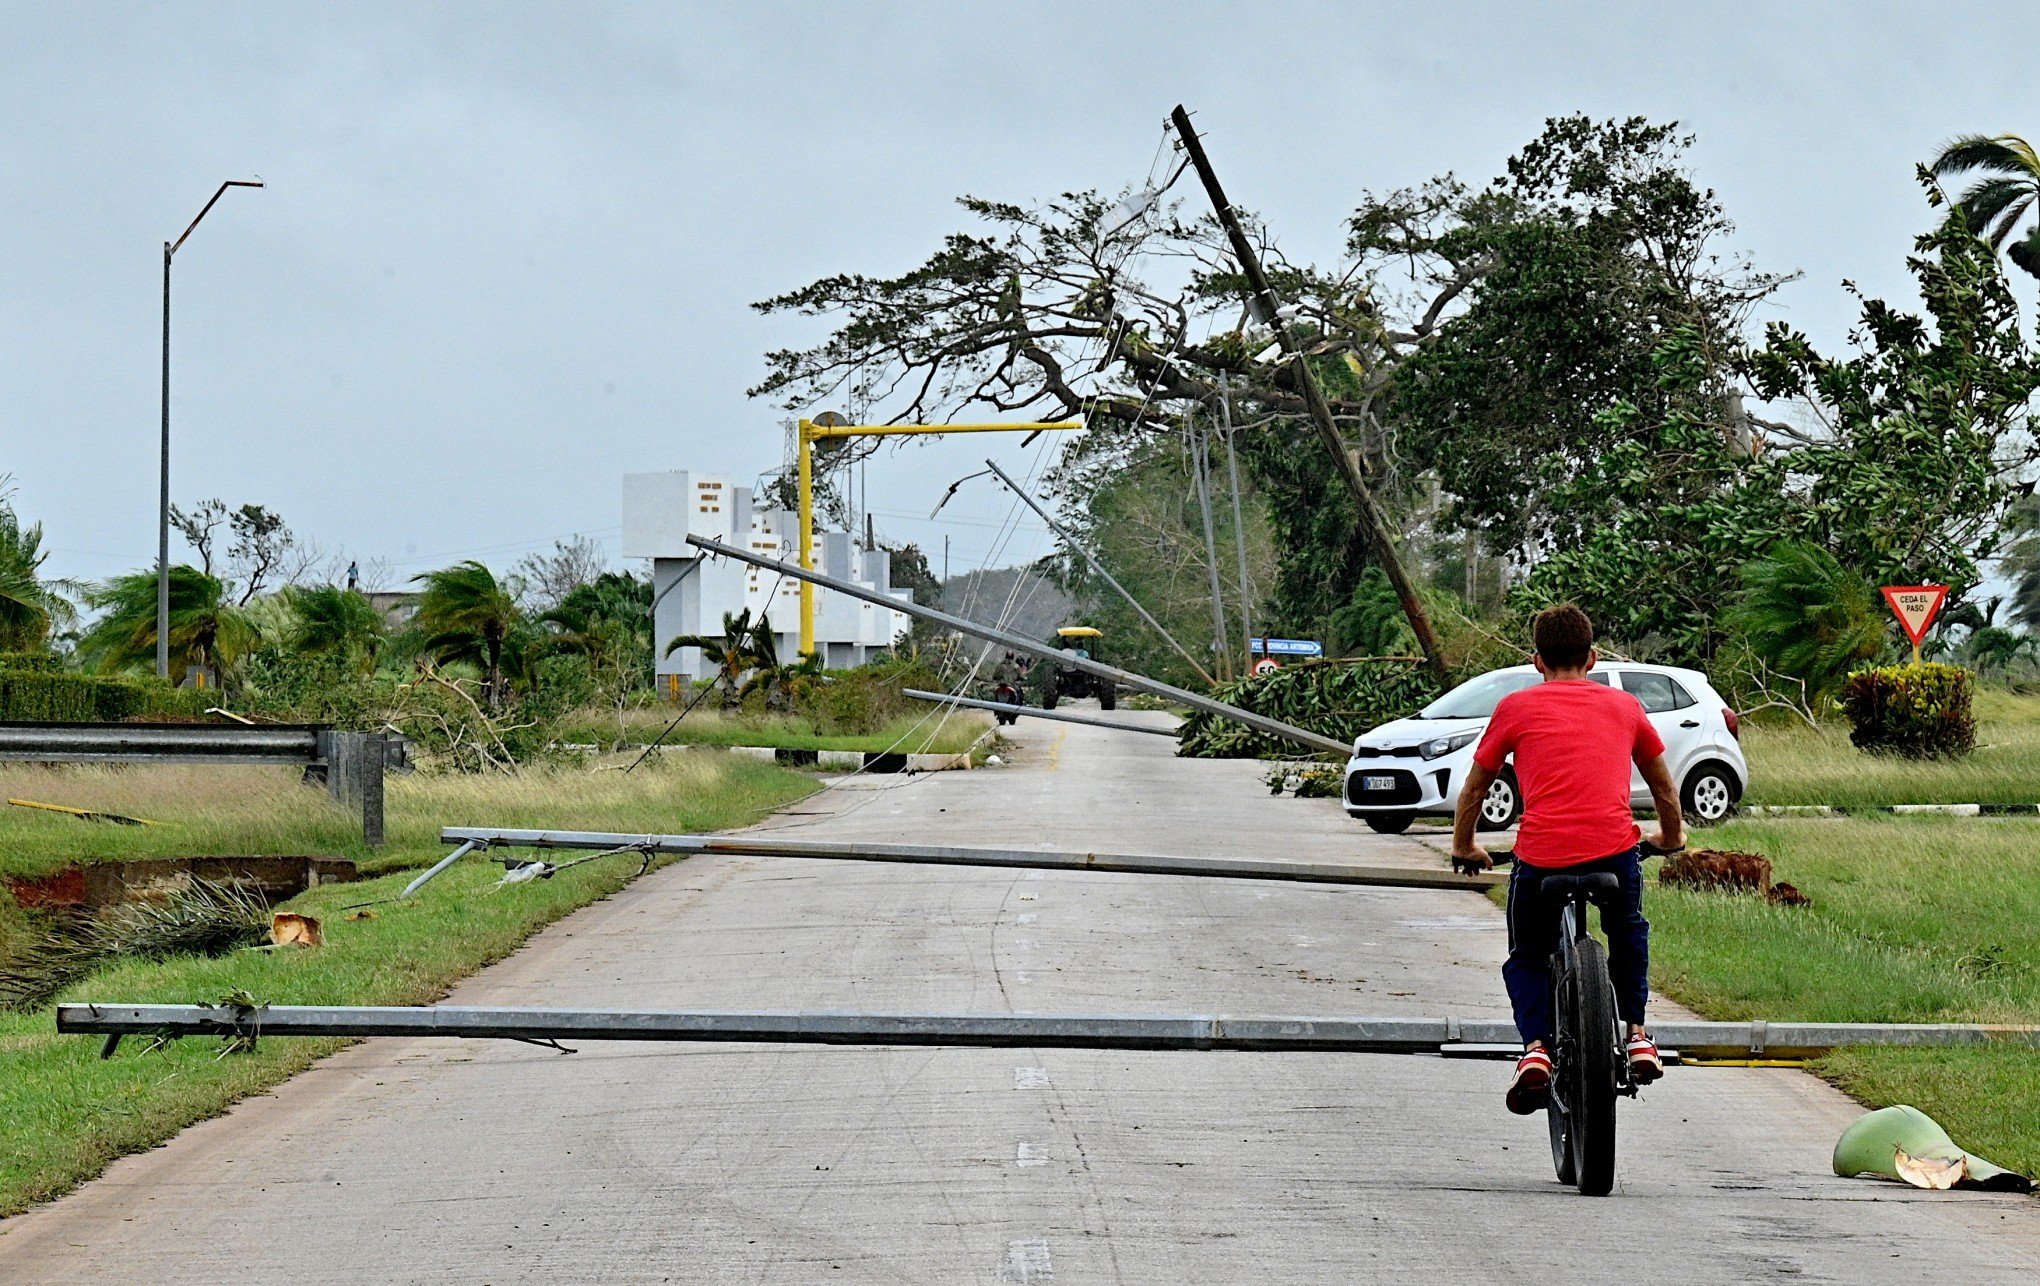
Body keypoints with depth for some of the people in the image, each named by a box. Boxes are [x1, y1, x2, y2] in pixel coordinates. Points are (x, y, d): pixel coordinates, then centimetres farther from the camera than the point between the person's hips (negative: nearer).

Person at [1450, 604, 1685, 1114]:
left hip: (1541, 856, -2)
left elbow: (1474, 788, 20)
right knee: (1628, 934, 34)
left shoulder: (1517, 707, 13)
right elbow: (1664, 788, 31)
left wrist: (1464, 848, 37)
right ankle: (1636, 1035, 26)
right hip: (1614, 850, 2)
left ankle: (1536, 1046, -1)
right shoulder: (1623, 706, 19)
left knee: (1526, 958, 22)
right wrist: (1672, 838, 49)